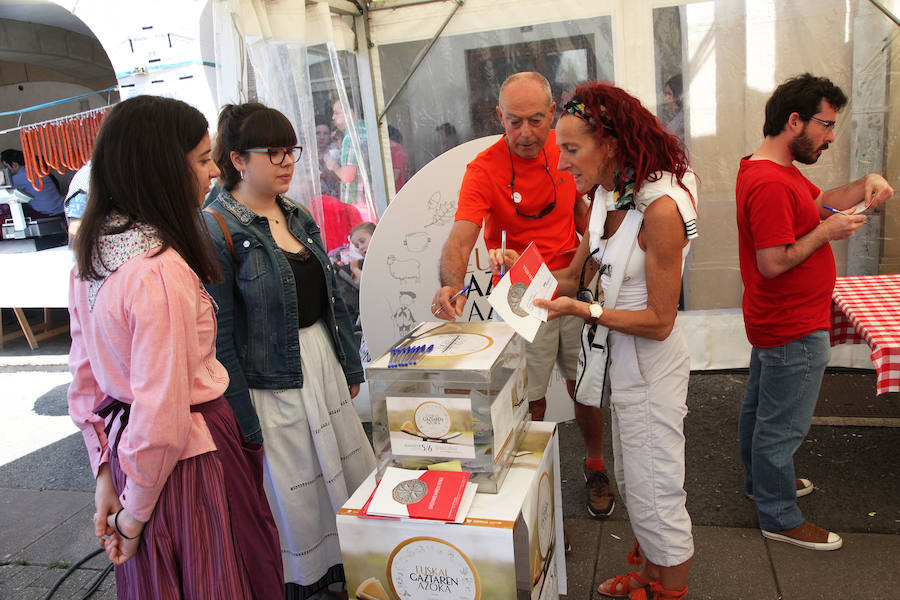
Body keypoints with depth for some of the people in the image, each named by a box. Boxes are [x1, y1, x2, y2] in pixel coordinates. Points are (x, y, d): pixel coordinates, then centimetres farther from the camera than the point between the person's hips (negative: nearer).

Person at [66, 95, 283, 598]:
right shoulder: (162, 273, -27)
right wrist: (136, 512, -11)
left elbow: (85, 376, 8)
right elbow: (162, 417, -26)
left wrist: (107, 474, 12)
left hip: (122, 443, 9)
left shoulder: (92, 255, 2)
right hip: (192, 459, -8)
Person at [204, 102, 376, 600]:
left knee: (349, 475, 19)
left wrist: (350, 368, 13)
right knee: (291, 498, 9)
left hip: (323, 367, 8)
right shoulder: (217, 231, -16)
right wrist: (245, 424, -17)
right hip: (270, 383, -7)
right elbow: (219, 338, -17)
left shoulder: (297, 218, 7)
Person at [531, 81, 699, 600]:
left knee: (656, 492, 9)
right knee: (633, 483, 23)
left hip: (652, 364, -8)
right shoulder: (608, 196, 1)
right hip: (623, 358, 9)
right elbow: (578, 275, 8)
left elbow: (659, 321, -21)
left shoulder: (660, 208, -25)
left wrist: (584, 310, -24)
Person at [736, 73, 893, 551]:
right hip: (795, 331, -11)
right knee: (783, 424, 4)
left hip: (773, 322, 11)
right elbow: (774, 263, -29)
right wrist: (827, 232, -19)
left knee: (760, 407, 24)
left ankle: (762, 481, 43)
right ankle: (779, 517, 21)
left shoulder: (770, 168, 8)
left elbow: (819, 202, 19)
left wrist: (865, 185, 2)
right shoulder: (770, 183, -26)